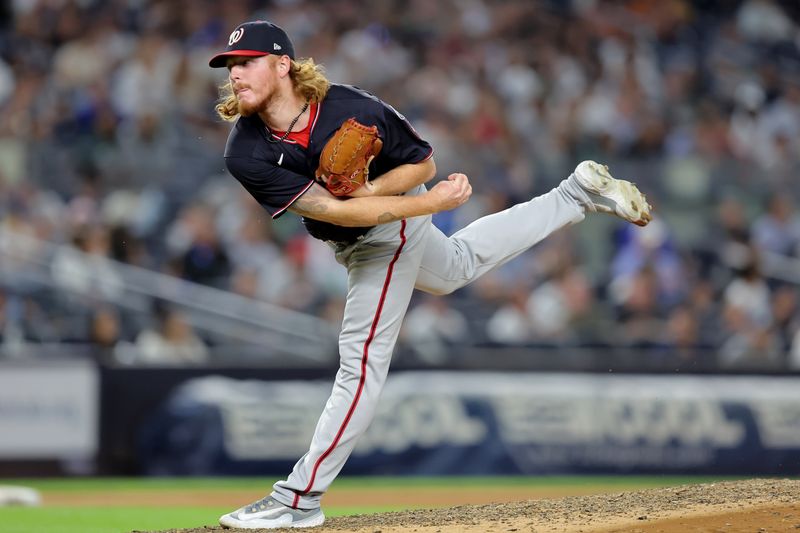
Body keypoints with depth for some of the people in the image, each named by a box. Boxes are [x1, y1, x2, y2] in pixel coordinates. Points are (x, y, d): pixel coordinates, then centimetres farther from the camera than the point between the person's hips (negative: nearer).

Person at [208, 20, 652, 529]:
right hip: (351, 237, 6)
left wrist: (369, 190, -34)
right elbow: (335, 211, -29)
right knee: (457, 265, 31)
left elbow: (424, 164, -16)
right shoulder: (246, 155, -27)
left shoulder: (352, 111, -34)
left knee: (361, 363, -8)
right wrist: (433, 202, -31)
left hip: (389, 229, -5)